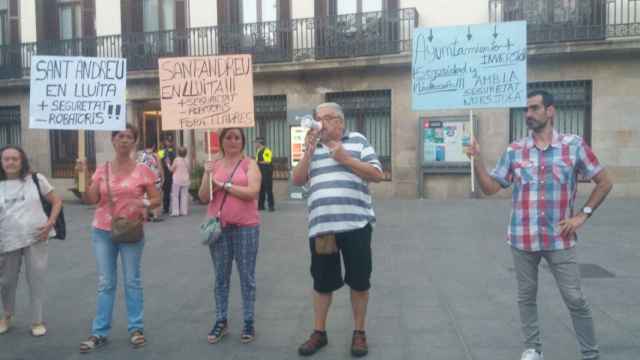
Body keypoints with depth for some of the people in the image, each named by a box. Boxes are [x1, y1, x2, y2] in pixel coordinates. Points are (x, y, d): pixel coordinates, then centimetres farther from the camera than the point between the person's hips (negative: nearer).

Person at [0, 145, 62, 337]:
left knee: (36, 280, 2)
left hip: (35, 238, -2)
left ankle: (37, 321, 17)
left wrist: (50, 223, -8)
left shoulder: (36, 179, -1)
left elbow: (56, 201, 5)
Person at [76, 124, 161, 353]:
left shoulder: (142, 171, -3)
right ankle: (100, 332, 15)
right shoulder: (101, 170, 4)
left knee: (132, 281, 6)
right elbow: (90, 200, -3)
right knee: (105, 283, 8)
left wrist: (144, 203, -21)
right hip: (102, 232, 2)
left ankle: (136, 328, 17)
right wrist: (82, 176, -12)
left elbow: (157, 199, -1)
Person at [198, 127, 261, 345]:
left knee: (247, 277, 5)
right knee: (220, 277, 9)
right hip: (218, 227, 3)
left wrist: (223, 184, -10)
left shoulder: (249, 163, 0)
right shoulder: (213, 166, 9)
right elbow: (203, 198, 5)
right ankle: (221, 321, 20)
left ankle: (249, 322, 14)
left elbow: (253, 192, -14)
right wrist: (208, 177, -11)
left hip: (245, 227, -3)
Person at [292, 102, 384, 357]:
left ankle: (359, 333, 24)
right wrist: (308, 152, -5)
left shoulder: (358, 141, 6)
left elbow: (377, 175, -2)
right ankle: (319, 332, 27)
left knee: (359, 282, 7)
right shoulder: (312, 147, 15)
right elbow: (297, 180, 6)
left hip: (356, 225, -2)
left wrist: (345, 158, -10)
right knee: (322, 282, 11)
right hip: (320, 227, 3)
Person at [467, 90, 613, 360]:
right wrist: (477, 160, -10)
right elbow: (490, 188, 3)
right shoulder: (514, 150, 2)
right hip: (522, 238, 2)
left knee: (575, 299, 5)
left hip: (560, 239, -2)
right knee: (526, 296, 12)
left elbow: (604, 182, 5)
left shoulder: (574, 145, -2)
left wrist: (583, 215, -4)